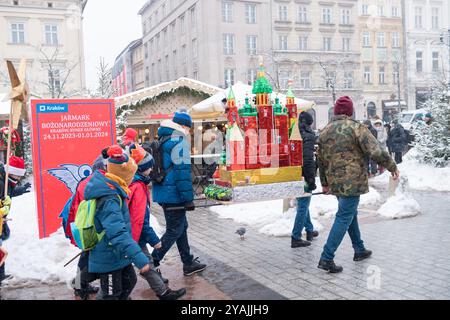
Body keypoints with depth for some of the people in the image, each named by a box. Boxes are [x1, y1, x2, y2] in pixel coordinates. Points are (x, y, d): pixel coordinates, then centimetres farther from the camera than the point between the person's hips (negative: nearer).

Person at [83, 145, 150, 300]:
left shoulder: (110, 190, -1)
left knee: (129, 281, 23)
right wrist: (139, 258, -45)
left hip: (117, 255, 9)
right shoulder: (109, 200, -31)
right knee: (112, 294, 6)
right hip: (109, 259, -9)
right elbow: (118, 233, -41)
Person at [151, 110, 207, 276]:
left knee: (181, 226, 18)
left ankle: (188, 263, 28)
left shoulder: (163, 140, 15)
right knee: (174, 231, 1)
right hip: (174, 195, -10)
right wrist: (188, 198, -16)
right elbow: (183, 172, -20)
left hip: (163, 193, 10)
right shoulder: (179, 142, -15)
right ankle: (151, 264, 4)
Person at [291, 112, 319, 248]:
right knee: (303, 206, 2)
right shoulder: (308, 136, -15)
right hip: (303, 177, -8)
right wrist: (312, 180, -15)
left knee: (303, 204, 23)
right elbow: (308, 160, -21)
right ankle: (296, 238, 5)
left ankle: (309, 230, 36)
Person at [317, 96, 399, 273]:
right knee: (344, 218, -4)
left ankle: (359, 250, 32)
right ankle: (326, 258, -6)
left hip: (335, 183, 7)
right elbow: (376, 151, -14)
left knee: (351, 213, 21)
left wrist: (325, 183, 26)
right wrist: (392, 167, -1)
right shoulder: (356, 128, -10)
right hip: (352, 182, -7)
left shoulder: (324, 132, 9)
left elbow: (321, 161, 16)